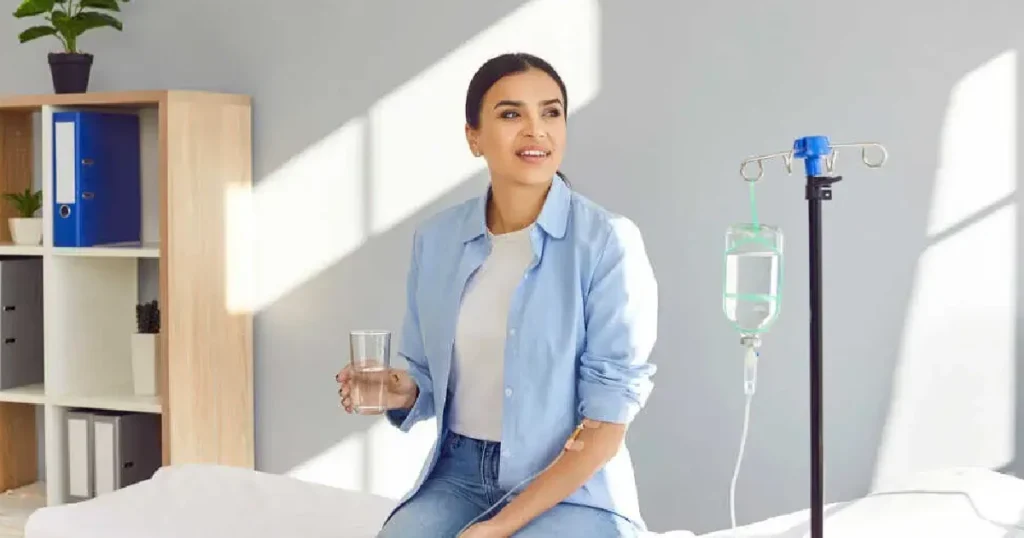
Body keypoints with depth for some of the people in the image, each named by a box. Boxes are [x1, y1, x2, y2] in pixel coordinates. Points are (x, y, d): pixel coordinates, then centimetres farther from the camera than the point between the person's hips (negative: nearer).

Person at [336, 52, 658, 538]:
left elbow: (605, 428, -13)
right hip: (458, 474, 4)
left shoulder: (607, 241, -11)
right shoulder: (435, 240, 3)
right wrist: (403, 392, -9)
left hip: (571, 490, -3)